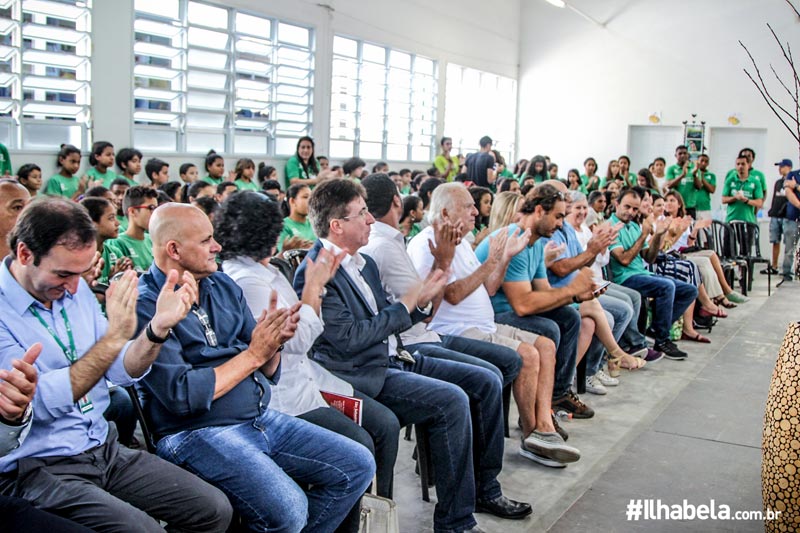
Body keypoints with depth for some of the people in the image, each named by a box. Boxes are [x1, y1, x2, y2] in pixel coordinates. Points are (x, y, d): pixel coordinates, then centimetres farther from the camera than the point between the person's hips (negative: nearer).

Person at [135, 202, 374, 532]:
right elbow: (182, 396, -19)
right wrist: (252, 355, -14)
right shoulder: (145, 305, -11)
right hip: (199, 432, -7)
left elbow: (269, 373, 11)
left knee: (358, 466, 2)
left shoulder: (222, 285, 10)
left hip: (262, 418, 8)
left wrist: (273, 343, -11)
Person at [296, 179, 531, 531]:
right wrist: (409, 302, -14)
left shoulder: (363, 263, 14)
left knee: (486, 381, 3)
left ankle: (484, 489, 15)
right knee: (452, 400, -27)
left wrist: (422, 300, -1)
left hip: (394, 357, 10)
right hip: (362, 375, -9)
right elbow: (349, 338, -21)